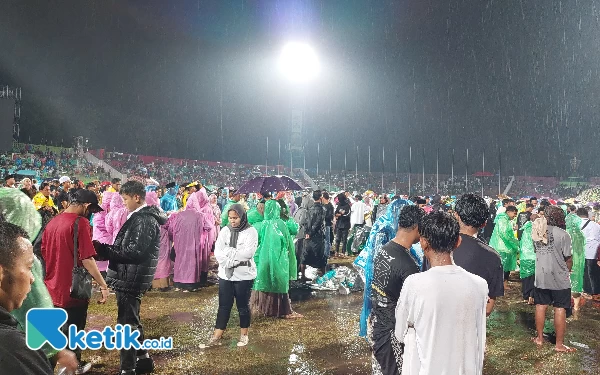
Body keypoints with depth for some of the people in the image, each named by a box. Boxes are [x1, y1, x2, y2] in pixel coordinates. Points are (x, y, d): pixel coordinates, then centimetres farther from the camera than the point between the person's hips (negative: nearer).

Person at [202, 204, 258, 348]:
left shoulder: (251, 231, -8)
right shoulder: (225, 230, 3)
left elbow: (248, 253, -18)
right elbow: (217, 251, -4)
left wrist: (228, 252, -13)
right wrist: (229, 263, -18)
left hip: (244, 275, -3)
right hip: (225, 274, 3)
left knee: (243, 305, 10)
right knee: (224, 305, 9)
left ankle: (244, 334, 26)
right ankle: (217, 336, 16)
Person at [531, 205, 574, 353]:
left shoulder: (537, 232, 1)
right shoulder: (563, 234, -14)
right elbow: (568, 259, -7)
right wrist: (567, 271, 11)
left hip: (541, 277, 5)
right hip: (559, 279, -4)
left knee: (541, 307, 15)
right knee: (560, 310, 5)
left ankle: (539, 338, 27)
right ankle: (559, 344, 13)